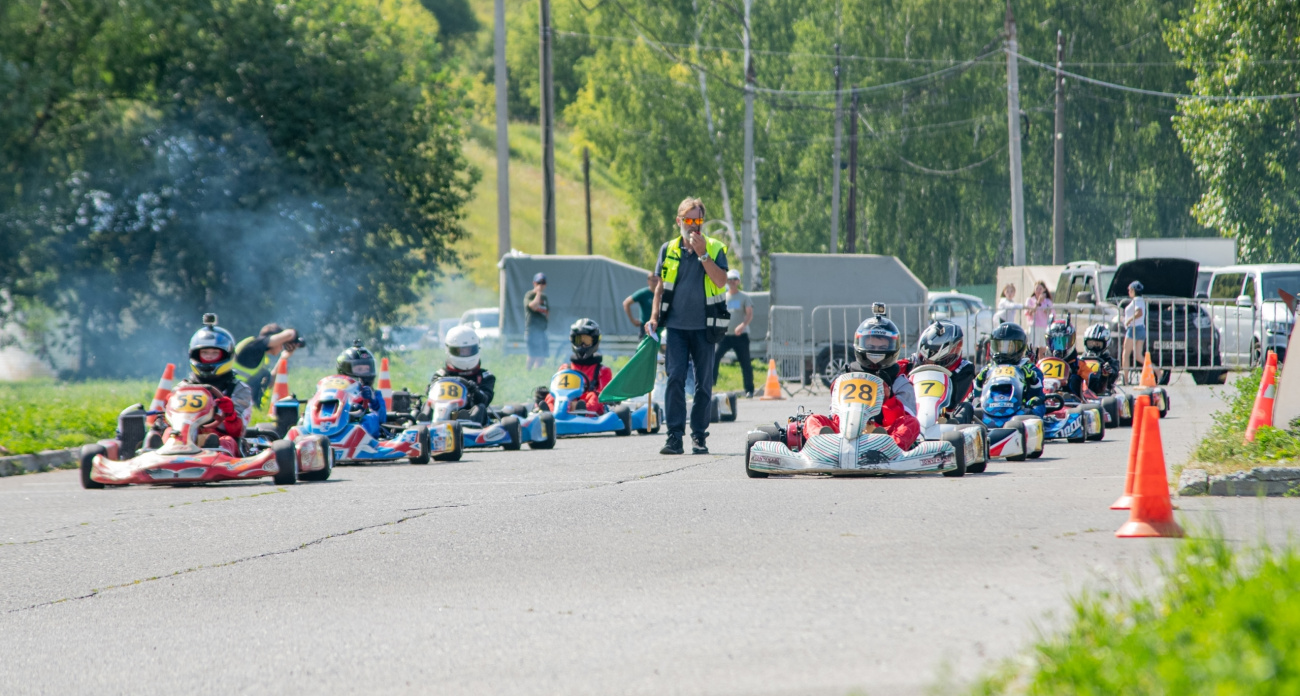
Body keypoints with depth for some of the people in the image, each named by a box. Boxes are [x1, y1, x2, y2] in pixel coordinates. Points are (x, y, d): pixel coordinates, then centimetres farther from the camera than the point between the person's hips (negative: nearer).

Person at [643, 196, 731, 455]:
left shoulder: (715, 249, 2)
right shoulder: (668, 250, 8)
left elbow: (721, 281, -12)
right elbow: (661, 286, 15)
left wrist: (702, 253, -16)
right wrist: (654, 316, 6)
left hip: (703, 327, -1)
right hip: (676, 326, 1)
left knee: (703, 382, 3)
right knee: (675, 378, -9)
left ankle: (699, 435, 11)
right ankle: (674, 436, -10)